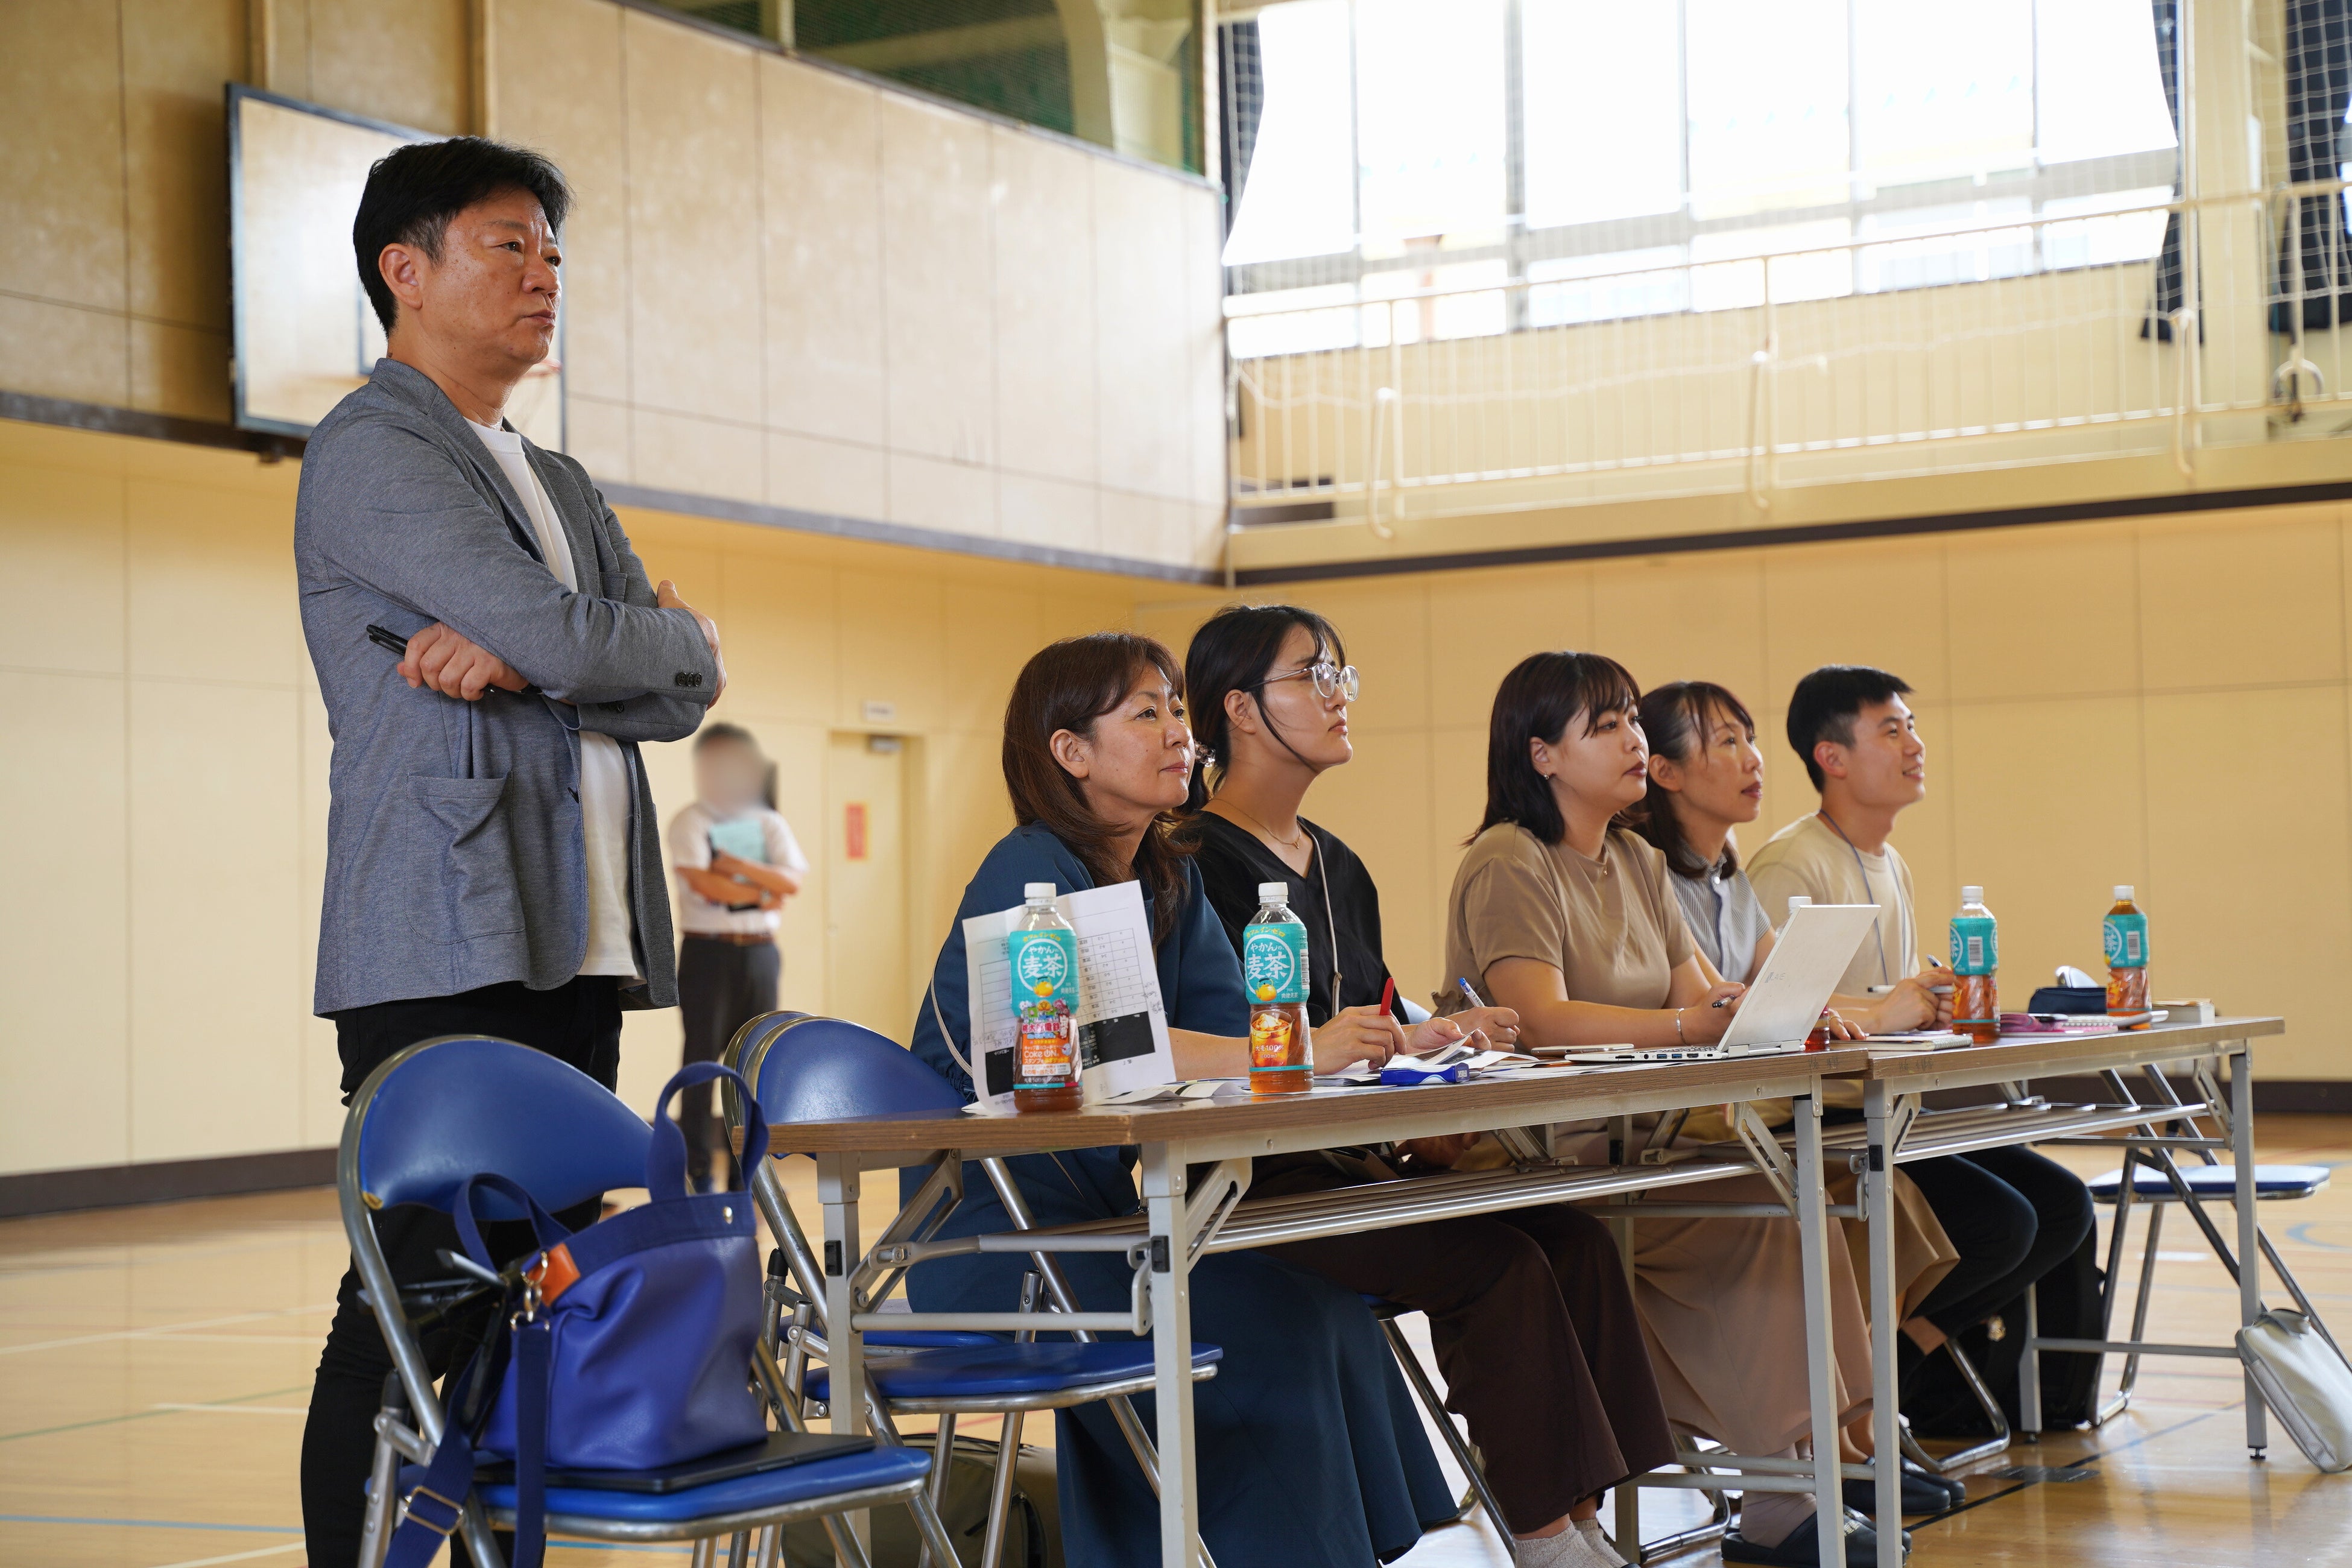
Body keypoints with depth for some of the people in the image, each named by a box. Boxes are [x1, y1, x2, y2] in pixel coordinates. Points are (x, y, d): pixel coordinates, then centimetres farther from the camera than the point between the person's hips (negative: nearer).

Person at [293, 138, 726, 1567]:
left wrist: (515, 661, -5)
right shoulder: (370, 453, -3)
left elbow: (680, 695, 12)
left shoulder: (560, 485, 24)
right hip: (443, 950, -8)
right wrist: (686, 636, 6)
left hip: (579, 947, 8)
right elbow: (568, 638, -15)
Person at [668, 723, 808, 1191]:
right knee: (703, 1061, -3)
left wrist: (739, 866, -14)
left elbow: (792, 881, -3)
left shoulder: (769, 823, 11)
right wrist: (763, 894, -9)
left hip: (760, 954, 4)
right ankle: (698, 1172, 3)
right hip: (708, 953, -4)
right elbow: (705, 884, -16)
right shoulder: (689, 823, -2)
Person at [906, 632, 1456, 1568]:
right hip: (992, 1239, -8)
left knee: (1333, 1314, -10)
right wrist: (1300, 1055, -34)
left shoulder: (1170, 881, 12)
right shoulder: (1030, 872, -13)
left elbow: (1233, 1031, 0)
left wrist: (1397, 1040, -18)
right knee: (1271, 1325, -21)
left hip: (1096, 1220, 8)